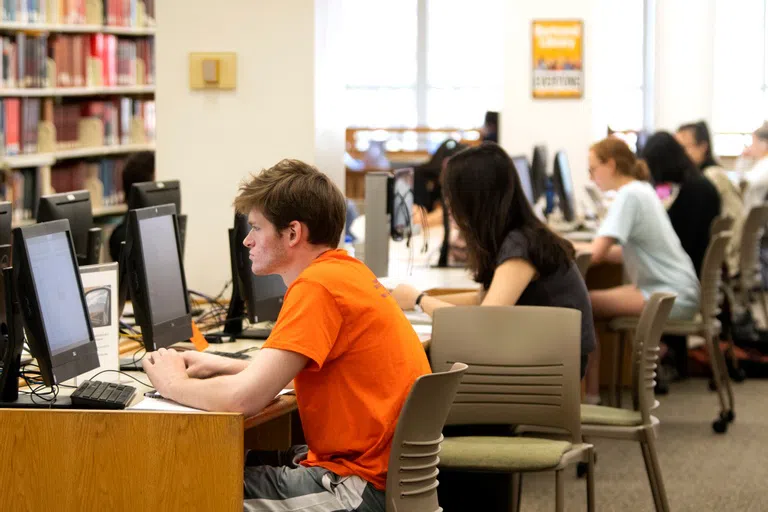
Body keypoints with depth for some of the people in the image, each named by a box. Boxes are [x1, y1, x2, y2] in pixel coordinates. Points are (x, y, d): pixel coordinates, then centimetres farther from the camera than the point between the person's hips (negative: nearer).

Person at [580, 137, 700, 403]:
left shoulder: (629, 195, -15)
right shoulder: (642, 190, 14)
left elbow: (596, 253, -22)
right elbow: (623, 253, 16)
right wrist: (577, 246, 6)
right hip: (679, 293, 10)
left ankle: (590, 393, -6)